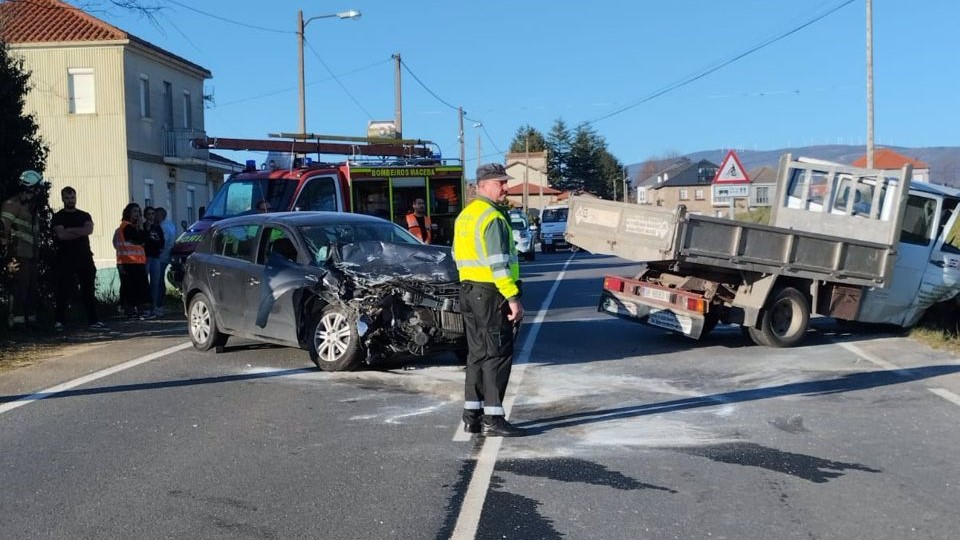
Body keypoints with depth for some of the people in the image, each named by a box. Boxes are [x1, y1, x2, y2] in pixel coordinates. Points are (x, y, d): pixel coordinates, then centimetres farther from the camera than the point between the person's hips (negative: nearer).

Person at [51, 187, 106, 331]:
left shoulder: (84, 215, 14)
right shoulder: (58, 217, 6)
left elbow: (89, 229, -6)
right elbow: (61, 234, -11)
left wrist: (70, 230, -11)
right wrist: (81, 232, -6)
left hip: (84, 257, 3)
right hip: (65, 259, -3)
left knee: (89, 290, 1)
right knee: (63, 291, -2)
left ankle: (93, 321, 2)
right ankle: (59, 321, 6)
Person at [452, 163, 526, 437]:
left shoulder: (465, 215, 16)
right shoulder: (492, 217, -15)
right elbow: (498, 263, -22)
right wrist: (513, 298, -22)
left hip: (469, 290, 10)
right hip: (491, 294, -10)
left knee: (478, 353, 14)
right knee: (498, 355, -6)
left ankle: (472, 416, 17)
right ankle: (493, 419, -6)